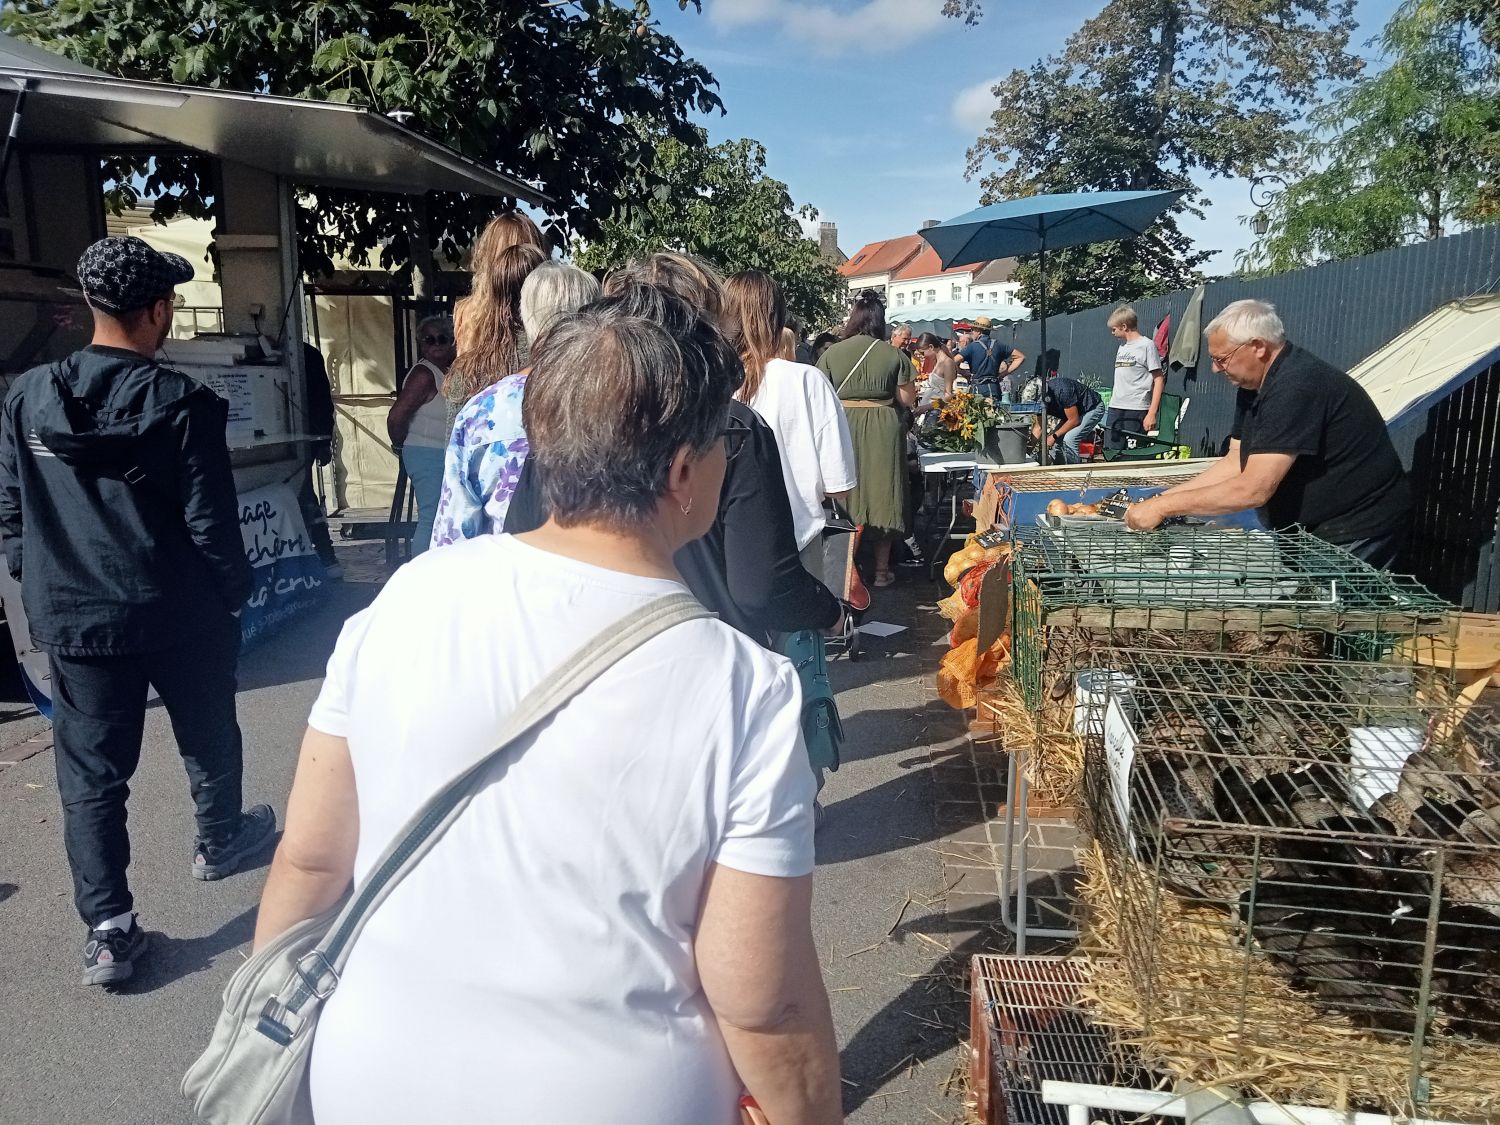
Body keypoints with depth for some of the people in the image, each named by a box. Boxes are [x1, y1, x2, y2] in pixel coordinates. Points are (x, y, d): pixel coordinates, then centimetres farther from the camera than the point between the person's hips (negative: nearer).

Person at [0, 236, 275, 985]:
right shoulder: (181, 404, -15)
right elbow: (210, 523, -14)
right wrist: (235, 592, 1)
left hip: (75, 618, 3)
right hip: (180, 613, -2)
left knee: (90, 775, 8)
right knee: (209, 739, 22)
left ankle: (108, 928, 7)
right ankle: (219, 840, 43)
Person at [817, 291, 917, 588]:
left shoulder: (832, 353, -2)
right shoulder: (893, 355, -2)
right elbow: (908, 399, 1)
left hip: (841, 427, 0)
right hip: (883, 428, 0)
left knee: (846, 497, 9)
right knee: (882, 496, 9)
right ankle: (882, 569, 15)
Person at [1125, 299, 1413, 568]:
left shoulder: (1297, 386, -25)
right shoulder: (1254, 384, 6)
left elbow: (1254, 489, -30)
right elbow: (1235, 463, 8)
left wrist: (1165, 507, -24)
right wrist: (1161, 498, -2)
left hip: (1352, 539, -9)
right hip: (1308, 531, 9)